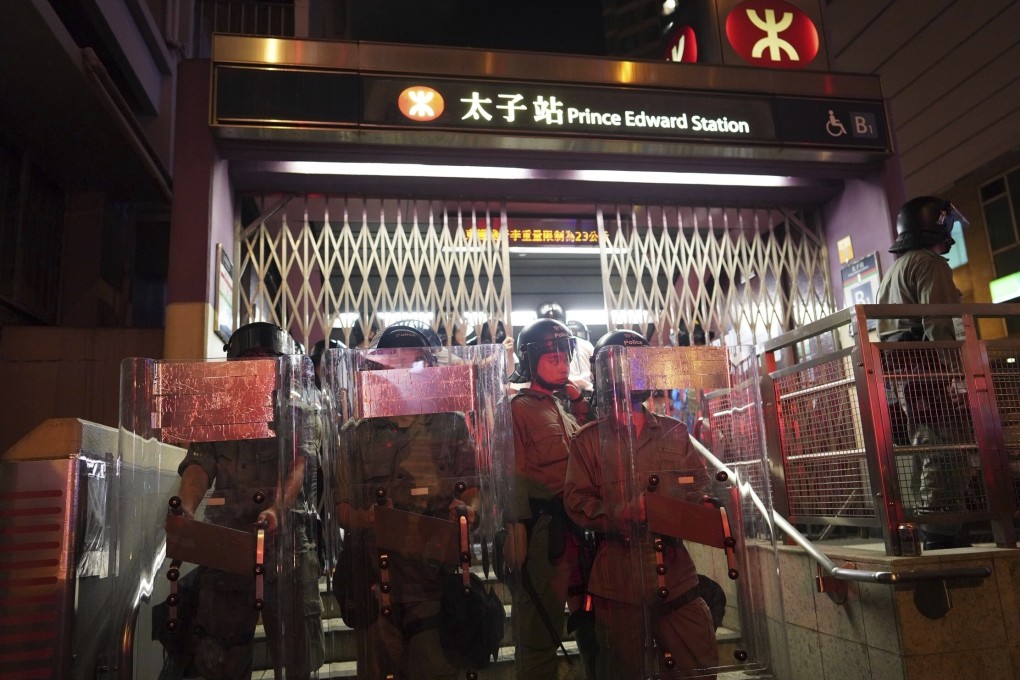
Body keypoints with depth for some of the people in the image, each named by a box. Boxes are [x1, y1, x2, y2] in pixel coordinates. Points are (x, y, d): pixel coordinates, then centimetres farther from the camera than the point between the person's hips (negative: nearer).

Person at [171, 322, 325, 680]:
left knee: (298, 651, 0)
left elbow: (299, 462, -7)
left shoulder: (297, 410, 10)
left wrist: (277, 508, -26)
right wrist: (185, 510, -18)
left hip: (286, 534, -2)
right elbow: (200, 465, 3)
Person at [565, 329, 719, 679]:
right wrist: (619, 515, -22)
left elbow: (702, 483, 10)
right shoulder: (588, 439, 2)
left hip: (675, 571, 3)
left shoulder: (674, 432, 11)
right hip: (618, 578, -2)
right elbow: (576, 500, -5)